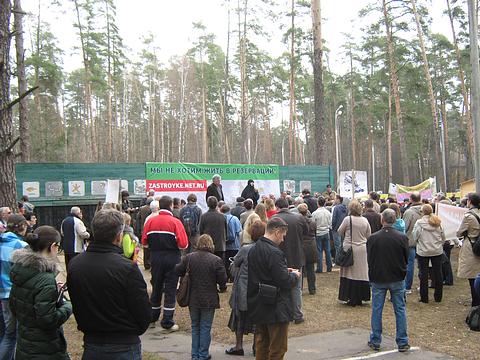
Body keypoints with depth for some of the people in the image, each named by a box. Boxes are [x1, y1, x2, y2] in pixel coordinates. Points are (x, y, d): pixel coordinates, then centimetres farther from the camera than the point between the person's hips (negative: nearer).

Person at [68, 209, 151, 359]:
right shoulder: (127, 268, -23)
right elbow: (144, 314, -17)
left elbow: (76, 306, 5)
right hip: (124, 347, -4)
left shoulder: (74, 264, -6)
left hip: (90, 346, 5)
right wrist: (131, 331, 4)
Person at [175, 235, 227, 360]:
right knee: (205, 327, 9)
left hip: (193, 299, 3)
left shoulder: (188, 258, -5)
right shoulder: (216, 260, -13)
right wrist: (222, 288, 10)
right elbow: (223, 279, -11)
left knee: (195, 327, 17)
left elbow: (178, 271, 1)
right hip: (209, 300, -3)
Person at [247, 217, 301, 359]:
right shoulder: (274, 253, -23)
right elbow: (285, 282, -23)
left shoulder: (253, 249, 5)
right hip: (275, 308, -8)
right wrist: (295, 275, -2)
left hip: (258, 307, 9)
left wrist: (285, 271, 11)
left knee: (261, 345, 20)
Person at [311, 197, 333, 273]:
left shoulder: (315, 213, -14)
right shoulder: (328, 212, -3)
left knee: (319, 251, 3)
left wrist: (314, 231, 9)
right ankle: (329, 267, 15)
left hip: (318, 233, -3)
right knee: (327, 250, 10)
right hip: (326, 233, 3)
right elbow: (330, 224, 5)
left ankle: (319, 268, 5)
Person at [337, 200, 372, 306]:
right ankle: (360, 298, 16)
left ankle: (352, 299, 6)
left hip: (350, 249, -3)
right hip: (362, 250, 3)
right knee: (361, 273, 10)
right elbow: (368, 236, 8)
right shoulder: (365, 220, 0)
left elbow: (340, 232, 0)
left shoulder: (347, 219, -11)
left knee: (350, 273, 4)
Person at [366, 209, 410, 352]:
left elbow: (369, 260, -2)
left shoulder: (372, 238, -13)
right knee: (400, 310, 11)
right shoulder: (402, 237, -12)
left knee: (376, 310, 10)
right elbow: (406, 259, 0)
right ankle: (402, 342, 17)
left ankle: (375, 342, 18)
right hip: (397, 279, 0)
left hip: (377, 279, 0)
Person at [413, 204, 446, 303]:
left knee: (423, 274, 5)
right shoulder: (438, 222, -2)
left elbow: (415, 237, -5)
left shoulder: (419, 223, -11)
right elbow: (443, 237, 6)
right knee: (438, 273, 12)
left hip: (423, 251, -3)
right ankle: (438, 297, 21)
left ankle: (424, 298, 10)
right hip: (437, 251, 3)